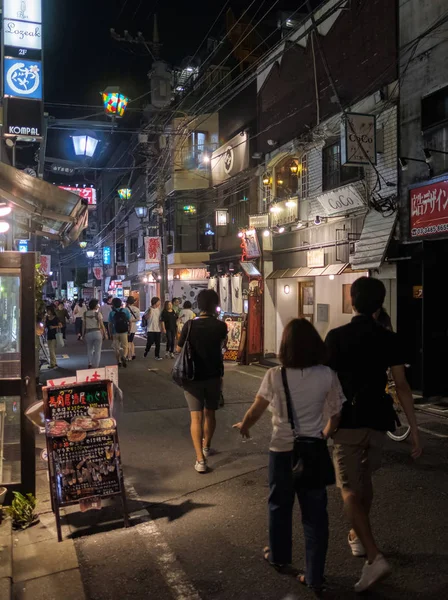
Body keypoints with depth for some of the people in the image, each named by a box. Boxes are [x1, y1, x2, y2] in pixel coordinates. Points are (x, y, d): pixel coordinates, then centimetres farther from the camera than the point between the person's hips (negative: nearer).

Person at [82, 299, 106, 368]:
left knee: (89, 350, 21)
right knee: (97, 351, 6)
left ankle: (90, 364, 13)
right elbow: (101, 325, -10)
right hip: (97, 332, -3)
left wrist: (83, 334, 10)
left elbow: (83, 325, 2)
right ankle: (96, 366, 7)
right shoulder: (98, 313, -7)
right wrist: (104, 334, -1)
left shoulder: (85, 314, 2)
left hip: (88, 333, 3)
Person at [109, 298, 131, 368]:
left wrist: (111, 333, 9)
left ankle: (119, 361, 13)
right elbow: (129, 321, 1)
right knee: (125, 346, 4)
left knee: (117, 348, 12)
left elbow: (110, 324, 1)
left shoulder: (112, 312, 1)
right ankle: (124, 356, -24)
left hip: (115, 332, 1)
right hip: (124, 331, -1)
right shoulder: (125, 311, 1)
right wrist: (129, 330, 11)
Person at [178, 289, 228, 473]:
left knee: (196, 416, -3)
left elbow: (179, 349, -2)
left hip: (193, 377, -2)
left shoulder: (190, 325, -12)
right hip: (214, 376, 2)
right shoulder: (220, 326, -7)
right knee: (209, 413, 19)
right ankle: (206, 447, 38)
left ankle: (200, 459, -11)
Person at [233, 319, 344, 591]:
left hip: (283, 449, 0)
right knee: (315, 512, 10)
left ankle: (279, 555, 42)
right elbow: (336, 414, -3)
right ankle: (314, 575, 17)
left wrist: (244, 426, 15)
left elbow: (256, 411, -6)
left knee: (280, 505, 21)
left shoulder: (275, 375, -13)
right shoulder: (327, 375, -10)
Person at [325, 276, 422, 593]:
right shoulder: (389, 339, -2)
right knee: (364, 478, 24)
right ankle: (358, 536, 39)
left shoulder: (336, 336, -7)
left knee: (350, 488, -1)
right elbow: (402, 385, -5)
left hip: (348, 420, -3)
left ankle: (374, 556, -13)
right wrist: (414, 430, -2)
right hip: (377, 420, 3)